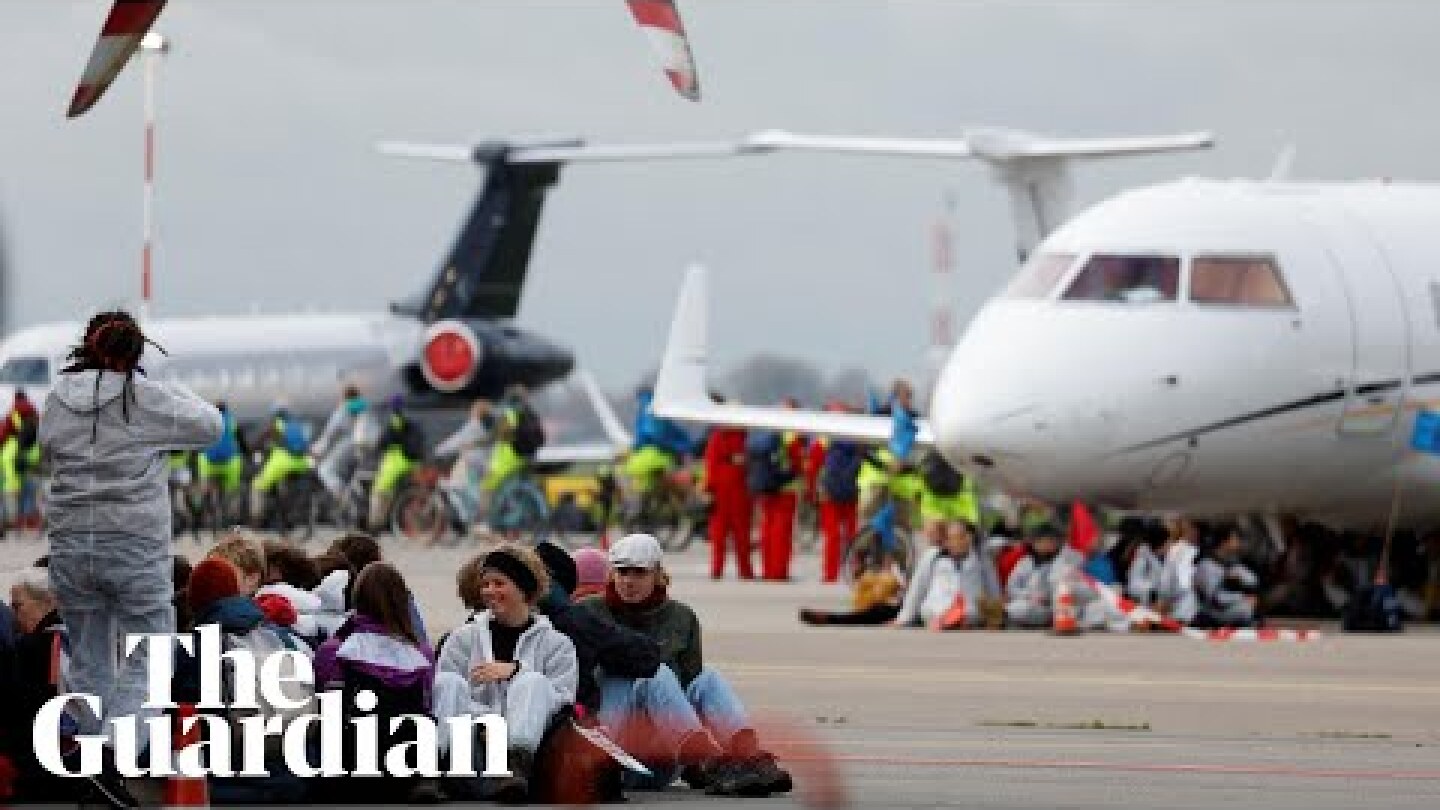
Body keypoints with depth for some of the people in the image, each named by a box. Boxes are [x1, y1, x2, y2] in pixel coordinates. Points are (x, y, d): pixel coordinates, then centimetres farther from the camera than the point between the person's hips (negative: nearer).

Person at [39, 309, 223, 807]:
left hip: (70, 546, 4)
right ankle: (110, 752, -19)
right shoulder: (147, 398, -9)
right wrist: (176, 394, 16)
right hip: (136, 548, -4)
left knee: (88, 660, 13)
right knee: (149, 655, 0)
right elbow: (210, 426, 1)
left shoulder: (58, 401, 3)